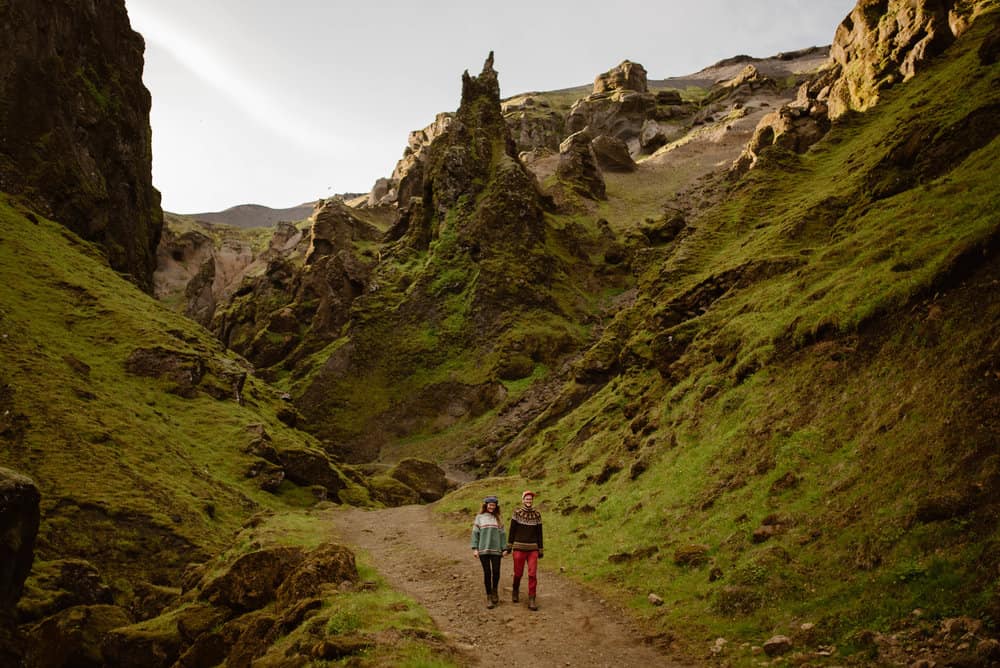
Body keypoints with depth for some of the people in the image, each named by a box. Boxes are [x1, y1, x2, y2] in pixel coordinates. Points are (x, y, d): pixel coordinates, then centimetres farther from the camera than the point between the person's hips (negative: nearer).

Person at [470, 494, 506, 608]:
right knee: (487, 573, -1)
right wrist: (475, 548, -5)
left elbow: (502, 534, 9)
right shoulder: (479, 517, 6)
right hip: (483, 550, -1)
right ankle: (489, 597, 9)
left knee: (496, 572, -4)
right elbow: (475, 533, 2)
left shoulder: (498, 519, 11)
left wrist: (504, 549, 2)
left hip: (496, 550, 1)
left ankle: (494, 590, 22)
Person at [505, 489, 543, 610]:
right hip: (519, 548, -1)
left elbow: (539, 533, 7)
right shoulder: (517, 513, -4)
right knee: (518, 573, 7)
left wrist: (540, 550, 6)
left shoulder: (537, 515, 2)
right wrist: (509, 546, -2)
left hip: (532, 549, 1)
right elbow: (512, 531, -1)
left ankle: (532, 600, -1)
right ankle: (515, 591, 36)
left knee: (533, 574, -6)